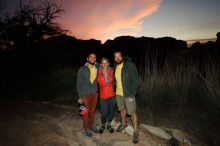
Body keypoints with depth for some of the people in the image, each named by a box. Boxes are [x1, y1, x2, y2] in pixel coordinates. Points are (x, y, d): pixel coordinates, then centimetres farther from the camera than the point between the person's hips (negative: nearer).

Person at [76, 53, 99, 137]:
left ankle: (91, 125, 38)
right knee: (86, 112, 9)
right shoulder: (82, 69, -12)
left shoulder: (97, 68, -3)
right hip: (85, 94, -3)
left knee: (92, 111, 17)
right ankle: (86, 128, 30)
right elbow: (79, 83, -9)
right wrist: (80, 97, -10)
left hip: (94, 94, 3)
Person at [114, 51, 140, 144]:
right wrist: (115, 91, 11)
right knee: (122, 109, 22)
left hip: (128, 94, -6)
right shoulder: (115, 67, 3)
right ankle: (123, 124, 44)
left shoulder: (130, 65, -17)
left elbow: (135, 81, -17)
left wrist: (131, 94, -20)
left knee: (132, 112, 3)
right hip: (118, 93, 6)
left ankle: (135, 131, 20)